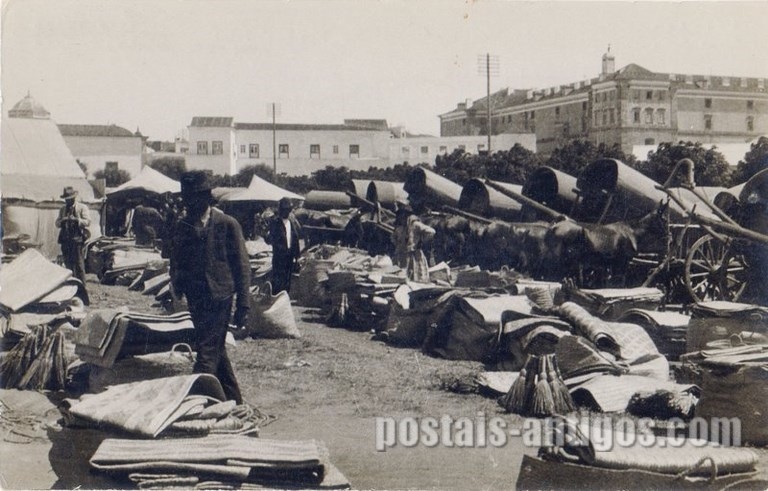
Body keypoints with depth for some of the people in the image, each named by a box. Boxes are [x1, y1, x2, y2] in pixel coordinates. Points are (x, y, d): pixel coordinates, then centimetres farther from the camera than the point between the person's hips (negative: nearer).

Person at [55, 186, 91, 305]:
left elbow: (87, 221, -6)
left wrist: (76, 220, -22)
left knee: (79, 266, -10)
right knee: (68, 266, 8)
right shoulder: (63, 209, 19)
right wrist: (62, 221, -10)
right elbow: (57, 223, 13)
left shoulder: (82, 207, 4)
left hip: (78, 240, -5)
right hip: (65, 240, 5)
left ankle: (83, 294, -10)